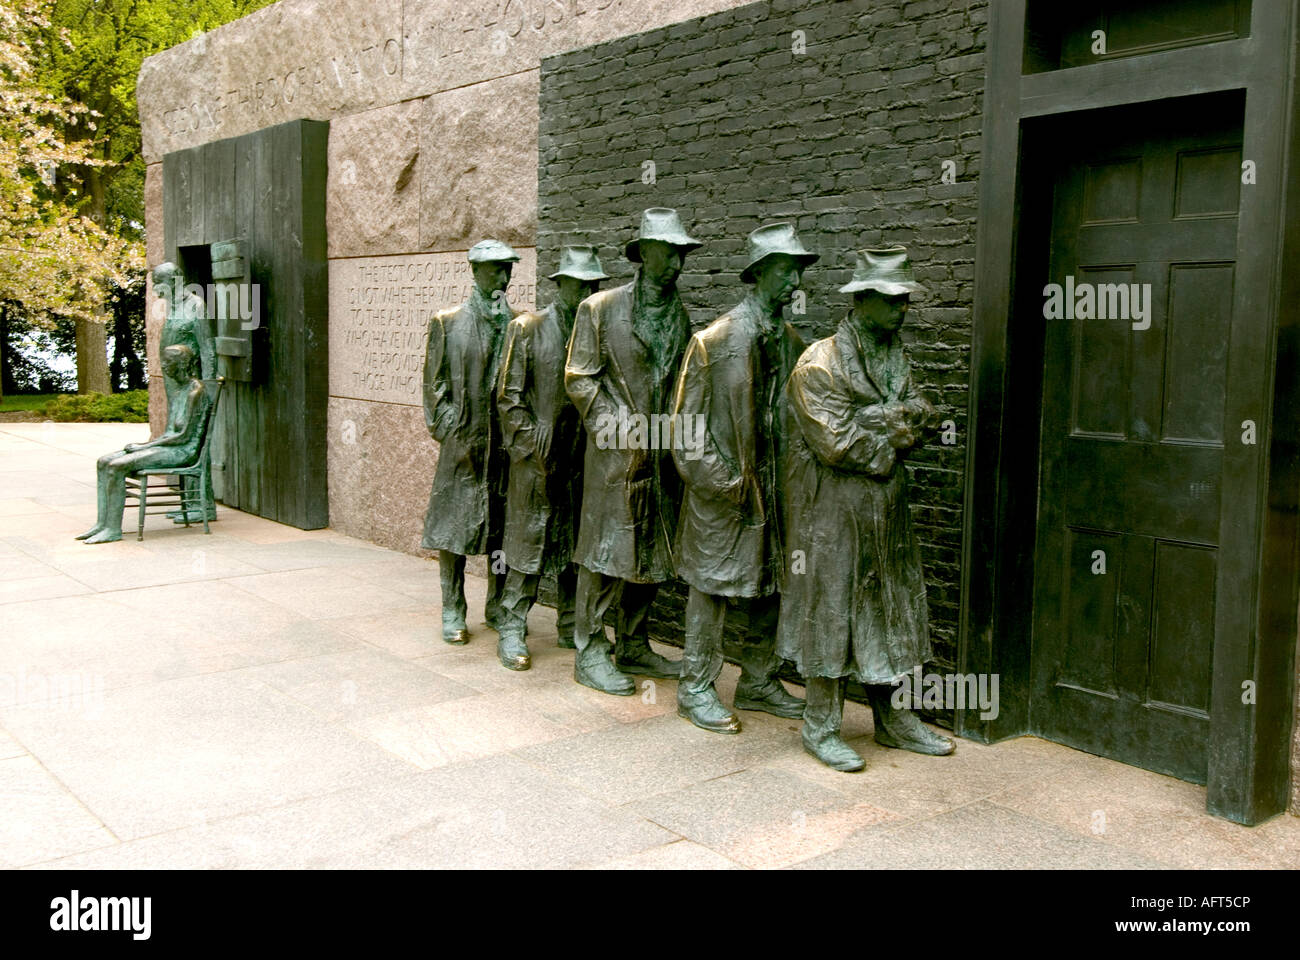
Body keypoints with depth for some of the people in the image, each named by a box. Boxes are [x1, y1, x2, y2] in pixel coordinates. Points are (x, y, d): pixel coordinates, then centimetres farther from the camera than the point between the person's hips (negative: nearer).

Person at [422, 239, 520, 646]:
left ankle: (498, 605, 23)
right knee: (454, 523, 1)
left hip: (507, 441, 3)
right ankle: (453, 612, 11)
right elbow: (435, 383, 1)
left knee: (504, 525, 9)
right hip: (462, 441, -3)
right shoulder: (448, 323, 1)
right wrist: (447, 427, -7)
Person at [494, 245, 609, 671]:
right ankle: (512, 631, 5)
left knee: (576, 544, 11)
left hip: (582, 459, 4)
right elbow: (509, 397, -4)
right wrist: (533, 444, -10)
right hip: (538, 459, -4)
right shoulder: (527, 329, -2)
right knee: (527, 540, -2)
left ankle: (570, 625, 22)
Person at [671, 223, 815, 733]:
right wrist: (720, 481, -14)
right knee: (712, 585, 2)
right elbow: (687, 420, -11)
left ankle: (759, 682, 27)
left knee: (770, 584, 13)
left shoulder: (791, 340, 8)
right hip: (723, 491, -7)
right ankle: (696, 689, 14)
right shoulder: (715, 340, -12)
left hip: (773, 487, 7)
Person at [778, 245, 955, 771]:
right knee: (829, 610, -1)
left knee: (891, 607, 14)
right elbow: (836, 443, -20)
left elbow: (922, 417, 4)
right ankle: (821, 727, 12)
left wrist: (872, 419, -14)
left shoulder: (896, 357, 13)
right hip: (833, 510, -8)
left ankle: (891, 717, 28)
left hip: (887, 508, 8)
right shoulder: (820, 364, -14)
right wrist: (894, 427, -7)